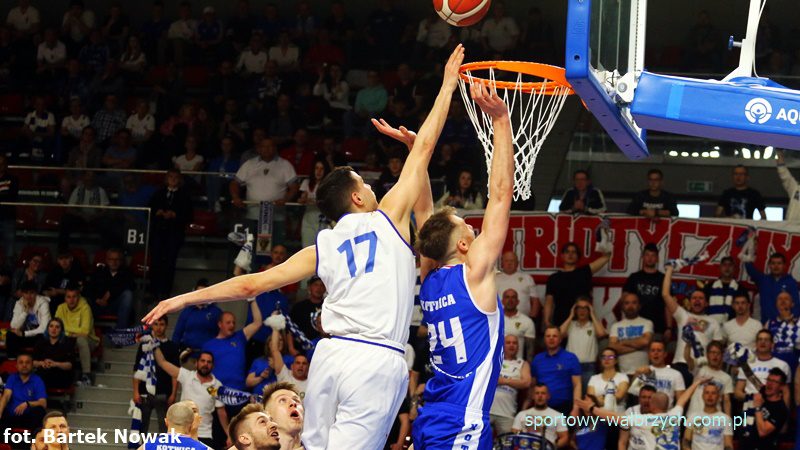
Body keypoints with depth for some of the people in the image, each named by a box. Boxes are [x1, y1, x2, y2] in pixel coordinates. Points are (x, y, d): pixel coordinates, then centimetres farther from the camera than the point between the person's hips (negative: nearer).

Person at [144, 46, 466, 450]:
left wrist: (186, 299, 21)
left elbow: (252, 284, 13)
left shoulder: (324, 248, 16)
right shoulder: (389, 218, 9)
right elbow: (424, 148, 15)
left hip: (332, 354, 4)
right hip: (377, 360, -4)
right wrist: (447, 87, 24)